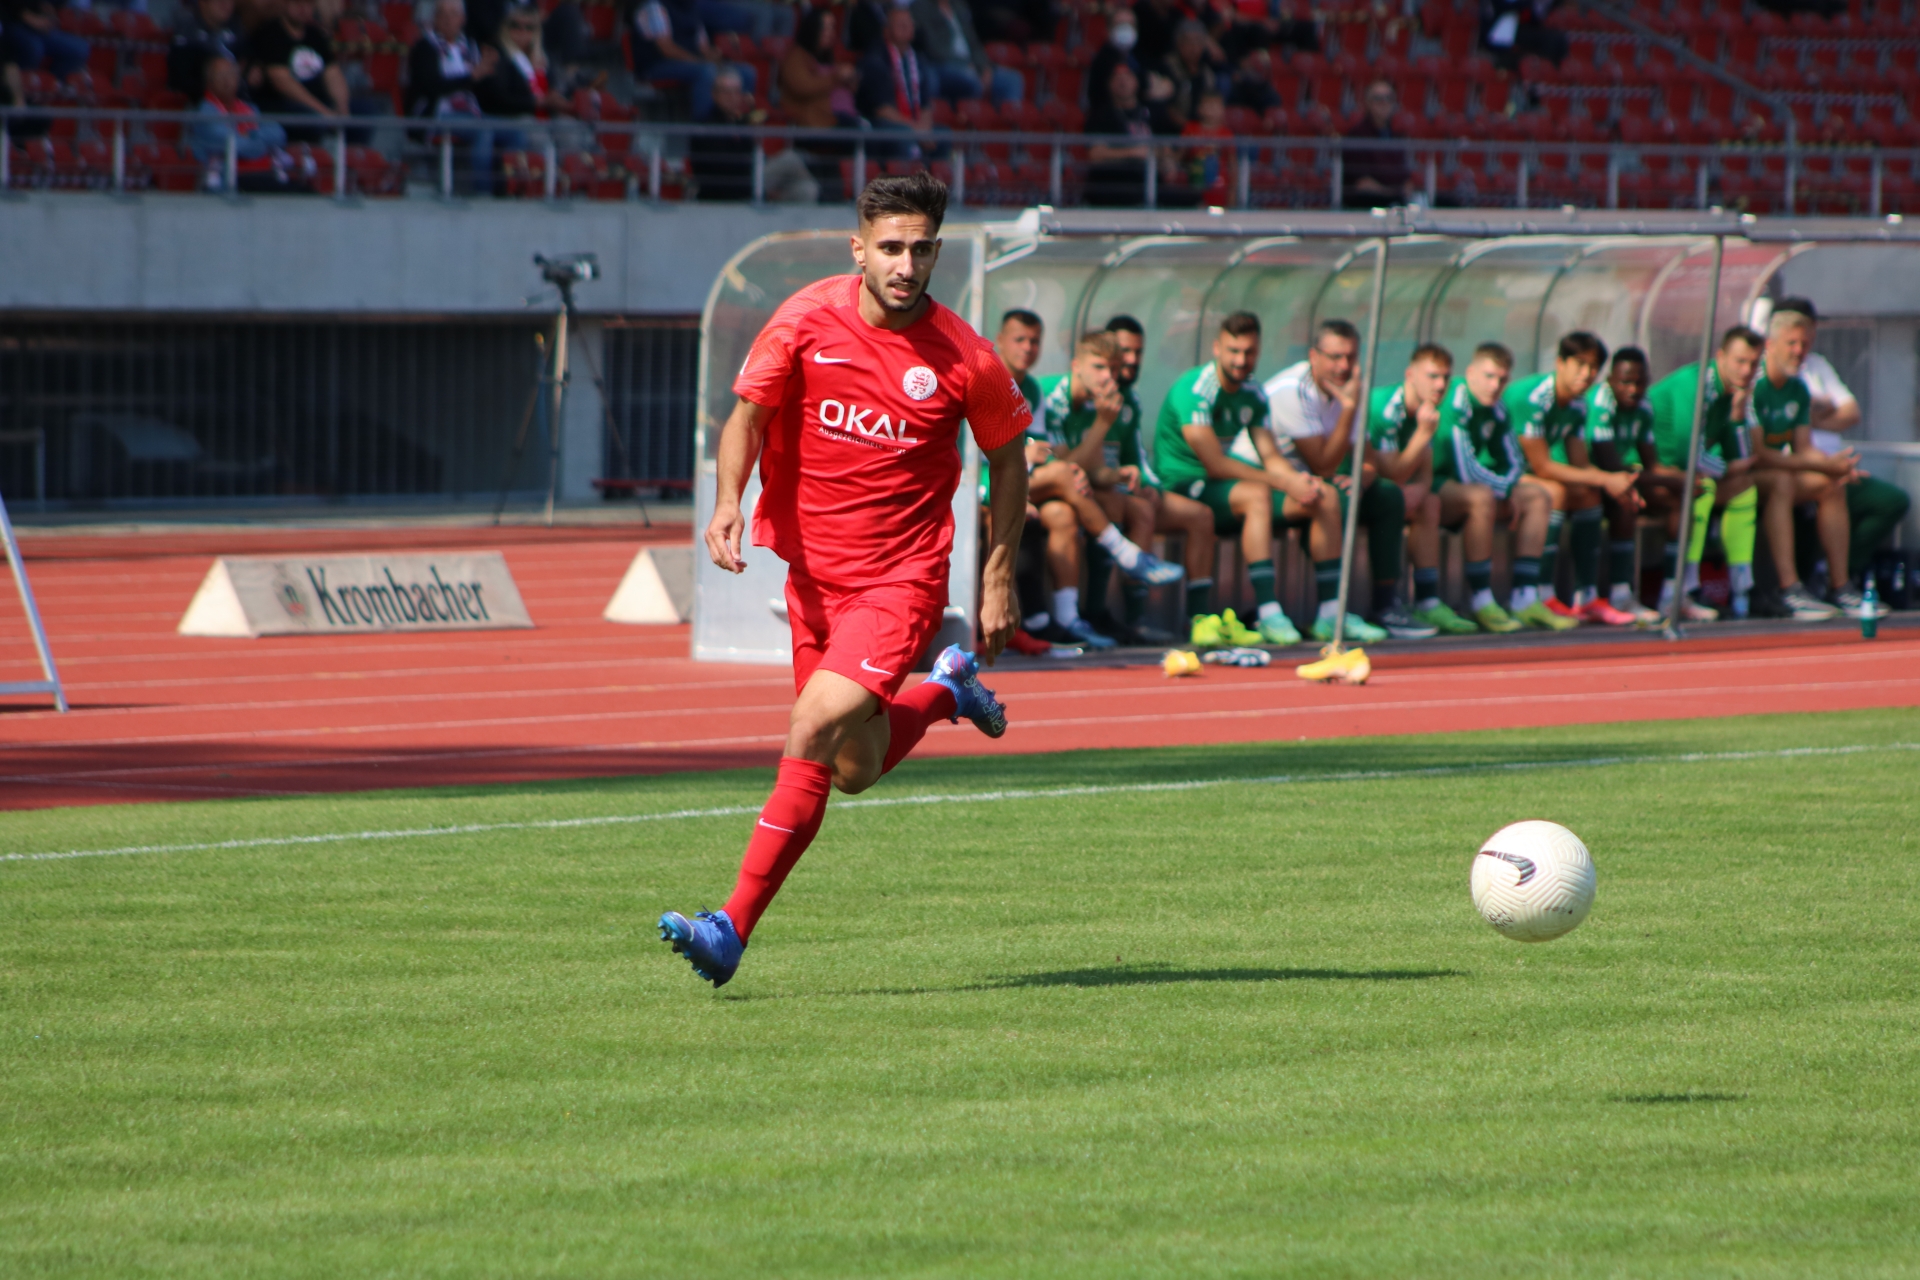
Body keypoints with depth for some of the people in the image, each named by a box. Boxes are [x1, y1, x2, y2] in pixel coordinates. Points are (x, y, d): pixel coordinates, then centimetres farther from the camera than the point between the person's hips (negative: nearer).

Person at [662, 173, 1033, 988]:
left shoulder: (965, 360, -11)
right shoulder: (806, 321, -8)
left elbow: (1008, 456, 5)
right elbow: (749, 413, -4)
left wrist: (998, 577, 3)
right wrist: (728, 500, -24)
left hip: (903, 576, -4)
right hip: (813, 566, 4)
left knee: (816, 726, -24)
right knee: (852, 770, 15)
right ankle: (944, 695, 42)